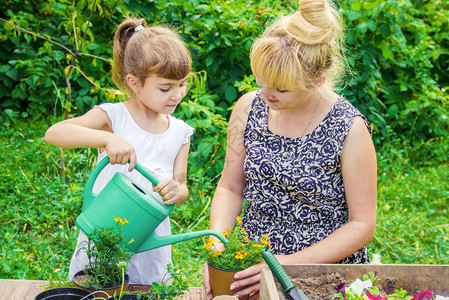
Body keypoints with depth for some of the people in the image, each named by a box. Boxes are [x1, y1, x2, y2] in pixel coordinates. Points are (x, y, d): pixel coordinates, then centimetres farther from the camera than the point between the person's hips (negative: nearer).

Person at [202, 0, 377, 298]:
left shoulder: (349, 129, -14)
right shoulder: (249, 107, -2)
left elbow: (362, 224, -9)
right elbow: (230, 188, 7)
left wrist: (291, 263, -17)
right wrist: (217, 247, -9)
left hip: (327, 271, -2)